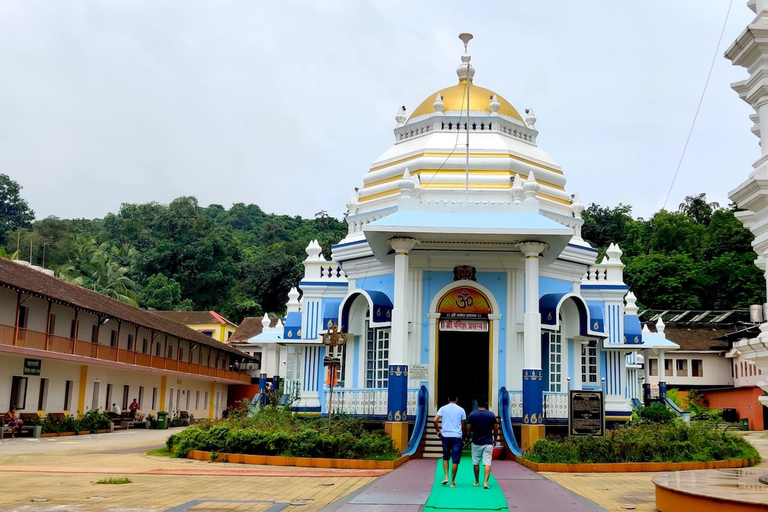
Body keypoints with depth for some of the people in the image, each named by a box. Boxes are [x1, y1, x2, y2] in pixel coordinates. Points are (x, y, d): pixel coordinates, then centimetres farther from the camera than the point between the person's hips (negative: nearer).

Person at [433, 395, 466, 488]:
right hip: (457, 437, -1)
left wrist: (438, 430, 10)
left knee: (445, 458, 19)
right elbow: (463, 426, 7)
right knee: (455, 460, 3)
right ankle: (452, 482, 4)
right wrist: (463, 438, 18)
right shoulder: (461, 410, 4)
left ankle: (446, 477, 5)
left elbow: (435, 420, -7)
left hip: (445, 436, 1)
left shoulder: (443, 408, 4)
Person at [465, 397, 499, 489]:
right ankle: (485, 482, -16)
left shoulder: (472, 414, -5)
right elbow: (496, 429, 4)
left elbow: (468, 429, -2)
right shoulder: (491, 415, -3)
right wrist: (495, 439, 19)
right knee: (487, 462, -2)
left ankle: (477, 481, 23)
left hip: (476, 443, 0)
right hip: (488, 442, 0)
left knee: (475, 463, 14)